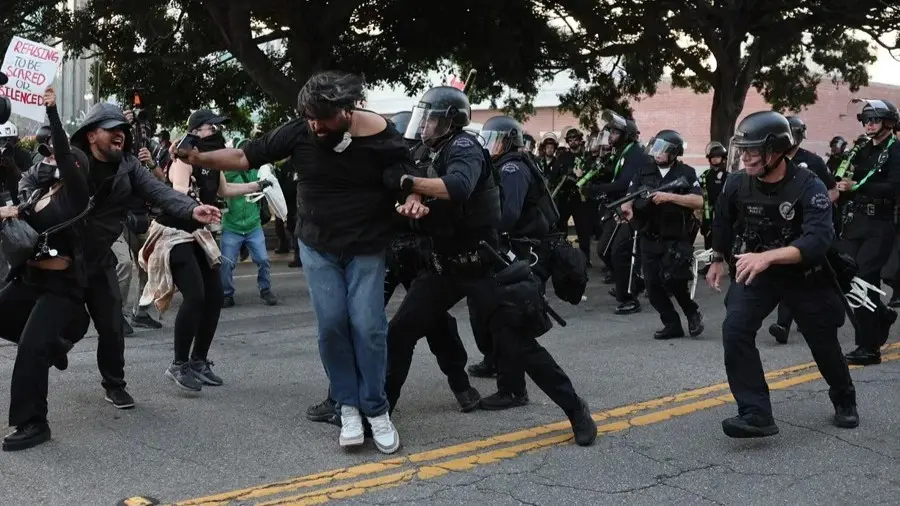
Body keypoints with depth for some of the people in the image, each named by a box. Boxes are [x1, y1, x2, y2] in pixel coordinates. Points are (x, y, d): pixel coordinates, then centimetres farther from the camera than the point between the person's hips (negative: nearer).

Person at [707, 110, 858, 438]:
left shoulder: (809, 186, -25)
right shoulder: (737, 183, -13)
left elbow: (819, 240, -37)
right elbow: (723, 222, 9)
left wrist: (767, 256, -48)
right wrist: (718, 260, 18)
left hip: (804, 275, -2)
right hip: (754, 272, 2)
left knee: (823, 340, 13)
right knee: (735, 331, -20)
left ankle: (844, 400, 43)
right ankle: (756, 413, -17)